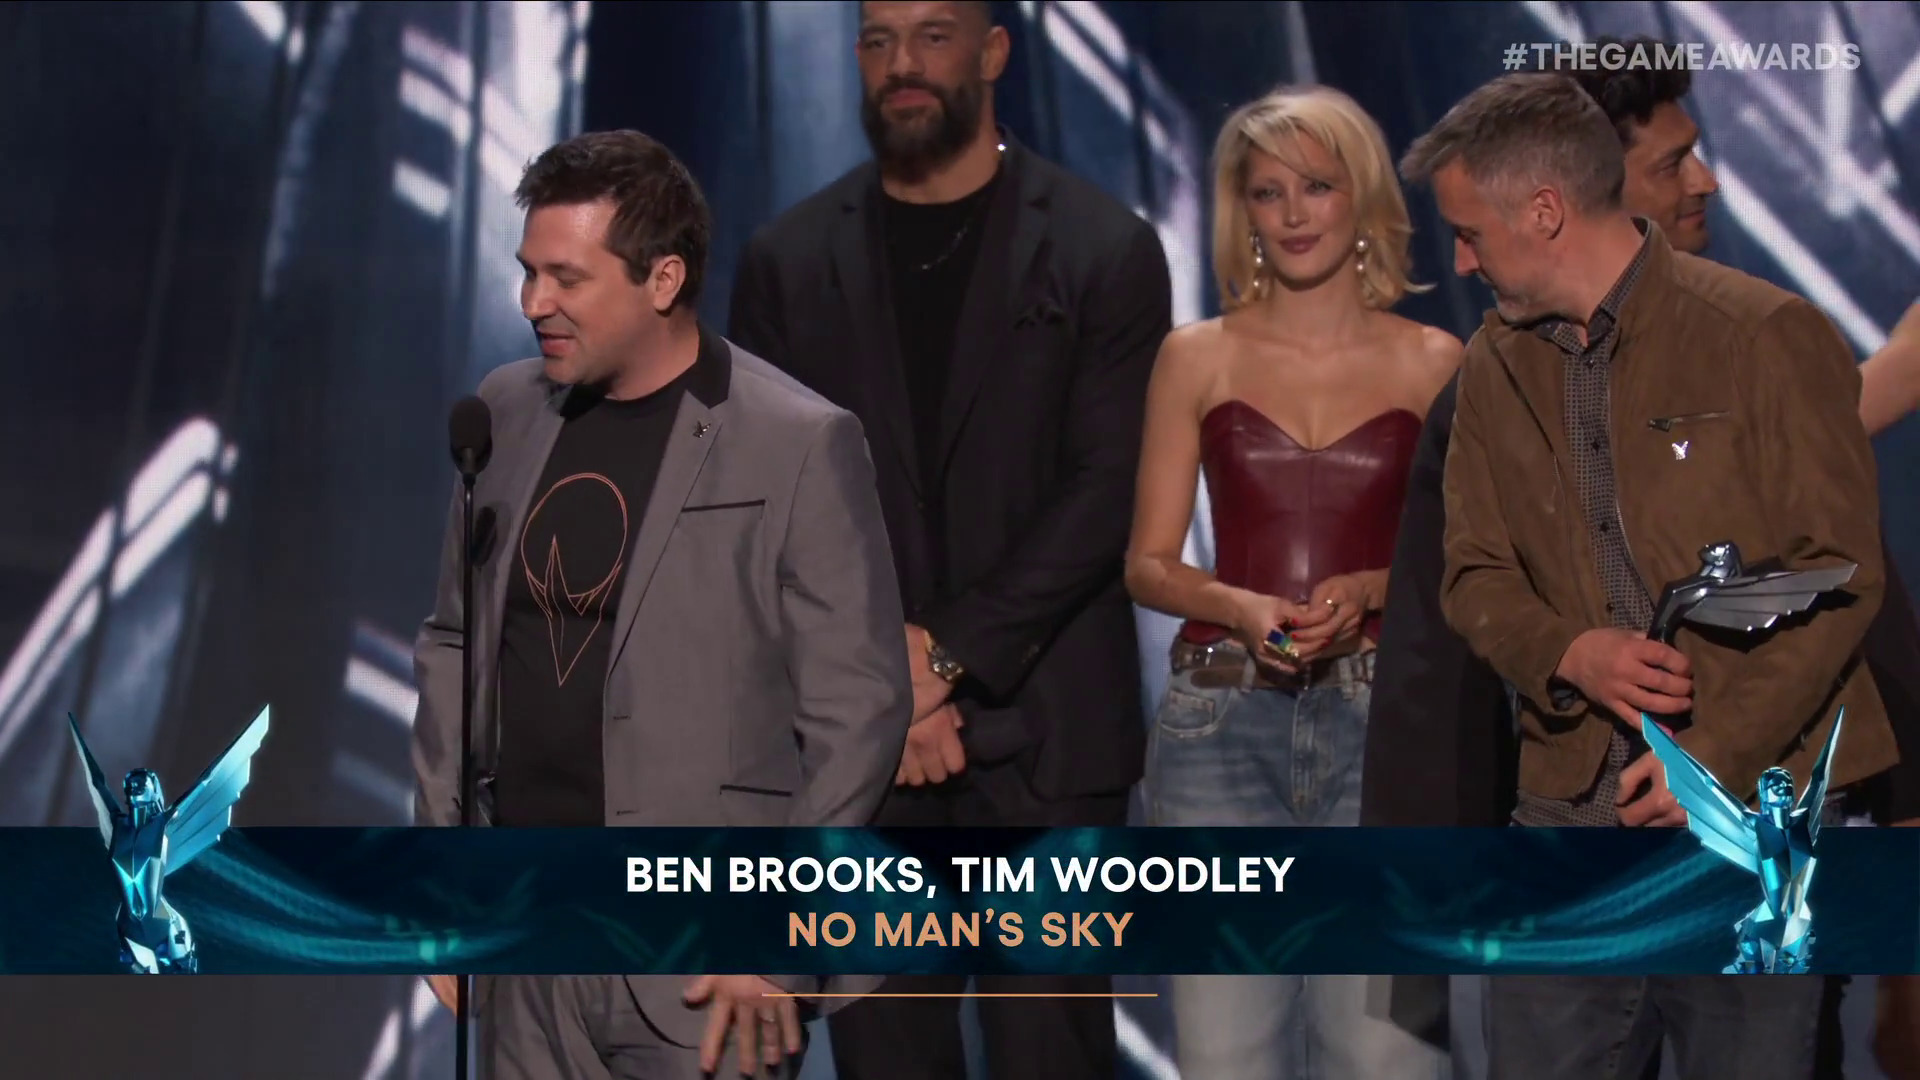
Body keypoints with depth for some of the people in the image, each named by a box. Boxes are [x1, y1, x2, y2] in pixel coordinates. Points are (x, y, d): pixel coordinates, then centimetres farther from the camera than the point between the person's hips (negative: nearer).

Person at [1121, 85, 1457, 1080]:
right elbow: (1147, 564, 8)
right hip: (1221, 722, 1)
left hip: (1380, 719, 0)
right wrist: (1241, 607, -11)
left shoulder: (1434, 363, 7)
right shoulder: (1197, 357, 9)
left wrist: (1369, 592, -11)